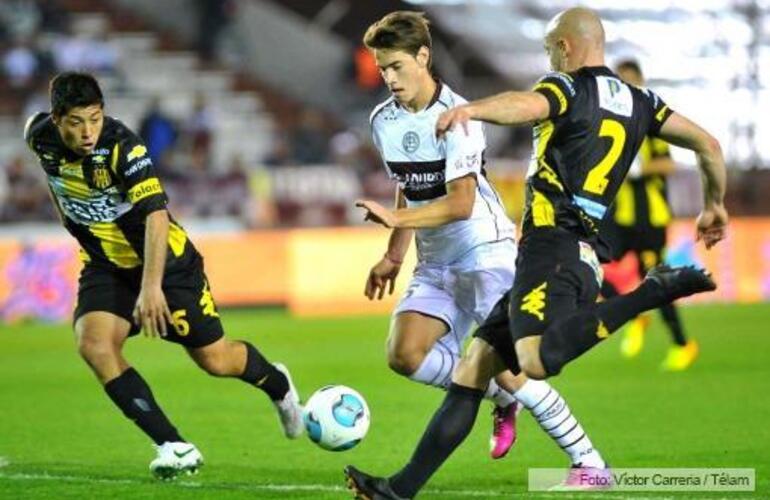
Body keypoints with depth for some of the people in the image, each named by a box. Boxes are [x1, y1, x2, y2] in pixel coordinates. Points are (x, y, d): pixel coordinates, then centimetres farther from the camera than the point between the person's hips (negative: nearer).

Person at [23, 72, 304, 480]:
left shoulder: (121, 145, -29)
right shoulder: (39, 136, -13)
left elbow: (156, 214, -36)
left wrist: (152, 286, -46)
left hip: (164, 260, -4)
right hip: (105, 266, 4)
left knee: (215, 360, 2)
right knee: (93, 345, -23)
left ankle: (277, 385, 38)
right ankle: (174, 447, -19)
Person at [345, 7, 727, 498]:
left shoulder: (568, 88, -1)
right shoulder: (639, 102, 20)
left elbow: (527, 104, -25)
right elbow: (708, 145, 22)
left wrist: (469, 109, -44)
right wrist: (715, 205, 39)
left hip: (551, 247, -9)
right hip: (586, 258, 9)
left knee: (537, 360, -34)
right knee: (472, 369, 7)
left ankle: (656, 290, -24)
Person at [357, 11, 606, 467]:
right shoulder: (384, 121, 5)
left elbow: (460, 203, -25)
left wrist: (395, 218, -33)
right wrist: (394, 256, 19)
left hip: (486, 254, -7)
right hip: (435, 263, 7)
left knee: (505, 365, -15)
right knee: (405, 354, -13)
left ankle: (589, 462, -6)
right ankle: (503, 398, 9)